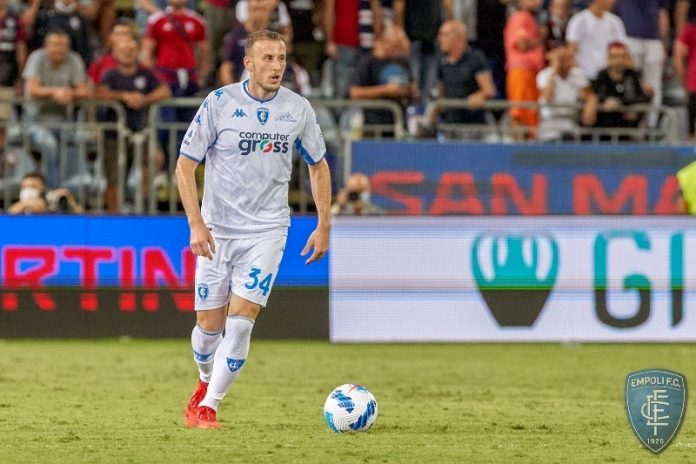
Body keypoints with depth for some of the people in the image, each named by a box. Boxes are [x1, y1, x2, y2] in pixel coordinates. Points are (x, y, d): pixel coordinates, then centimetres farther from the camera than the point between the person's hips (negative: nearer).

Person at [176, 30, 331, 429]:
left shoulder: (298, 109, 0)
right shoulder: (219, 103, -7)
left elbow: (318, 166, 14)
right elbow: (185, 164, -5)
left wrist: (324, 224, 7)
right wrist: (196, 223, -14)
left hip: (267, 230, 1)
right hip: (217, 229, -1)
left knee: (241, 319, -14)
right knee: (210, 324, 5)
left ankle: (209, 405, -4)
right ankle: (206, 384, 35)